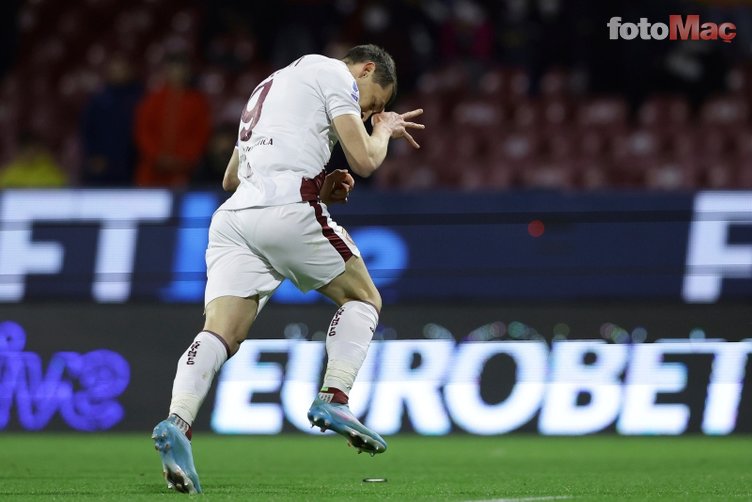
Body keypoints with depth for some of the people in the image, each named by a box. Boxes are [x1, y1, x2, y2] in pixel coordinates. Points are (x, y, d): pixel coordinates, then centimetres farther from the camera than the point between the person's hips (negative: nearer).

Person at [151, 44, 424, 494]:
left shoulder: (271, 86, 36)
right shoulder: (335, 74, 10)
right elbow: (364, 161, 1)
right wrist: (385, 130, 23)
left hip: (233, 216, 7)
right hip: (289, 210, -7)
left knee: (221, 331, -8)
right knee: (363, 298, 13)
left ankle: (178, 422, -31)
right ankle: (334, 399, -7)